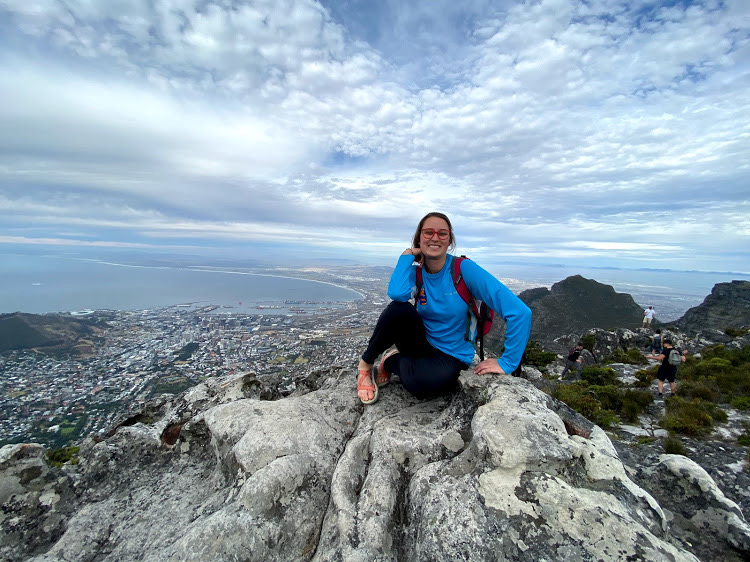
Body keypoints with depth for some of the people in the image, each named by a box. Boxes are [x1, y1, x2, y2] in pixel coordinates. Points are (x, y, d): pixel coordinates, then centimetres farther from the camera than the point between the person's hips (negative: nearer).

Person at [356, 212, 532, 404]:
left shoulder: (464, 269, -16)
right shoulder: (415, 272, -4)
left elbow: (519, 311, -21)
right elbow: (397, 293, -29)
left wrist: (507, 362, -18)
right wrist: (407, 255, -15)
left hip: (451, 356, -2)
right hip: (421, 343, 3)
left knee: (419, 383, -38)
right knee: (399, 308, -30)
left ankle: (392, 361, -2)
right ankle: (365, 364, -6)